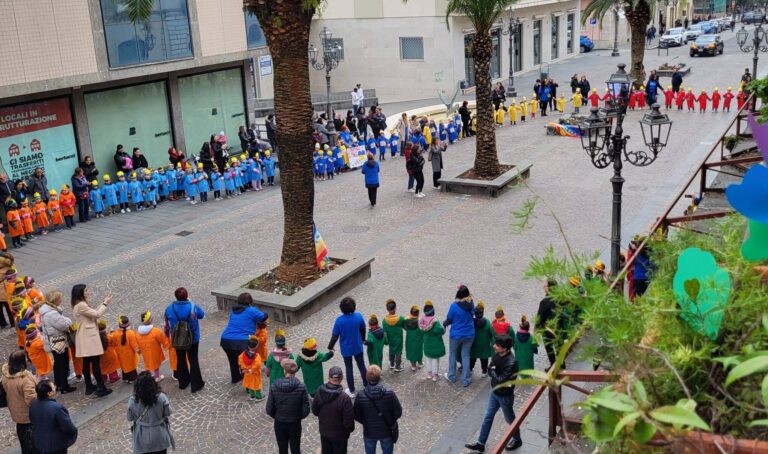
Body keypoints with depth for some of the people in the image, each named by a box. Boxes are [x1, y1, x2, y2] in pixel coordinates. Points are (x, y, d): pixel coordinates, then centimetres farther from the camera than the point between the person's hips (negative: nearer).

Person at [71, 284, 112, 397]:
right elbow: (97, 314, -15)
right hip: (89, 337, -10)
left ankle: (89, 387, 19)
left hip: (86, 337, 10)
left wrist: (103, 303, 12)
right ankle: (101, 388, -6)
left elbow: (93, 313, 15)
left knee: (87, 362, 13)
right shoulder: (81, 305, -17)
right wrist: (105, 303, -4)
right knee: (95, 362, -8)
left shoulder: (80, 305, 15)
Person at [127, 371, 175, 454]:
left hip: (142, 438, 0)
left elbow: (130, 419, -4)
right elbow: (167, 416, -10)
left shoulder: (132, 400, -20)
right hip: (159, 436, 0)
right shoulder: (161, 398, -23)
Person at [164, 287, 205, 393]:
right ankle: (196, 384, 16)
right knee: (193, 360, 12)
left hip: (177, 340, 2)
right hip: (193, 339, -2)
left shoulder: (169, 309, -16)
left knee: (181, 360, 21)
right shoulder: (194, 307, -19)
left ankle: (183, 382, 34)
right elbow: (202, 315, 1)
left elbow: (167, 321, -1)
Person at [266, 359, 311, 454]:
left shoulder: (274, 386, -15)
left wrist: (277, 416, 9)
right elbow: (306, 410, -14)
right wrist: (298, 417, 7)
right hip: (295, 423, -1)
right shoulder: (301, 387, -18)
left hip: (279, 423, 1)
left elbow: (269, 409, -11)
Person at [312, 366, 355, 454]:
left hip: (323, 431, 5)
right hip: (339, 434, -4)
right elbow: (348, 421, -24)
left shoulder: (320, 391, -17)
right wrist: (350, 429, -2)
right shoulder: (344, 399, -33)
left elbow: (314, 411, -1)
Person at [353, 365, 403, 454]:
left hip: (369, 432, 1)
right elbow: (398, 413, -13)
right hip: (387, 431, 0)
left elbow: (356, 416, -10)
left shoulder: (361, 396, -23)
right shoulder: (389, 393, -24)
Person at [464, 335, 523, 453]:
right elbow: (490, 370, -2)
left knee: (510, 419, 16)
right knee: (488, 417, 15)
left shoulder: (511, 363, -32)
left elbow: (501, 380, -31)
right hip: (494, 392, 7)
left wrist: (493, 372, -16)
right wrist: (495, 373, -22)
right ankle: (481, 443, 26)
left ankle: (517, 440, 41)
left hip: (505, 396, -7)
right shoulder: (497, 355, -8)